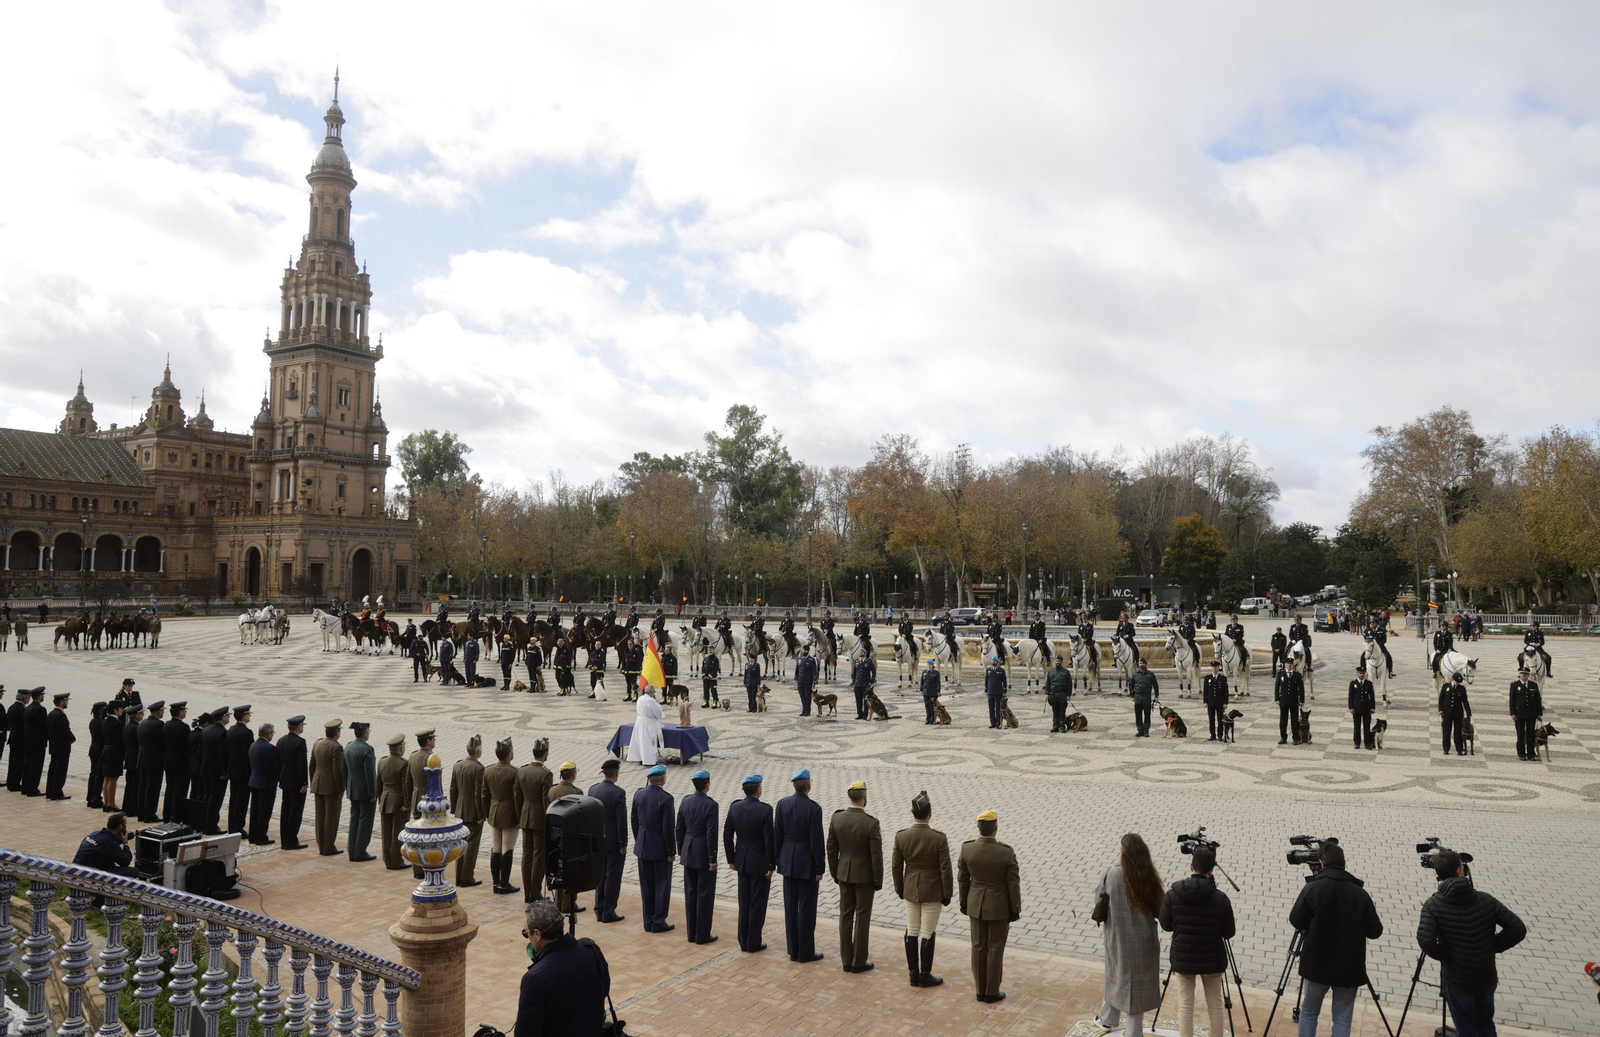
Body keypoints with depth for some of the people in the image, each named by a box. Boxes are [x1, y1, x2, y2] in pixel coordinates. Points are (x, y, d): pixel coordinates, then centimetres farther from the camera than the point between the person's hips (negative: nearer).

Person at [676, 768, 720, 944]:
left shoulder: (685, 801, 0)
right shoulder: (710, 805, -18)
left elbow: (679, 829, 6)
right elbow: (711, 834, -18)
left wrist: (681, 851, 17)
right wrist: (712, 860, -12)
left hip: (688, 853, 6)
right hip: (704, 855, -6)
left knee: (691, 893, 13)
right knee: (705, 894, 5)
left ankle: (692, 933, 21)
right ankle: (702, 935, 11)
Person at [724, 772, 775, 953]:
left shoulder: (734, 808, -2)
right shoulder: (765, 810, -18)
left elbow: (727, 835, 2)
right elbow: (769, 839, -17)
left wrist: (731, 860, 12)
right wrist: (771, 865, -9)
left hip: (742, 862, 5)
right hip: (760, 863, -5)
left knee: (744, 903, 15)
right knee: (757, 904, 6)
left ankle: (744, 942, 22)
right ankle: (753, 944, 13)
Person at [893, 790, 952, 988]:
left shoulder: (901, 836, -10)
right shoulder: (939, 838, -19)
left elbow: (896, 866, -1)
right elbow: (945, 870, -13)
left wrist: (900, 889, 13)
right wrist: (947, 894, 0)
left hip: (910, 890, 3)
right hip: (932, 892, -3)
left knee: (911, 931, 13)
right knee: (928, 934, 7)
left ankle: (913, 974, 21)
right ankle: (925, 975, 15)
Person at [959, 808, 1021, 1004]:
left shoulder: (967, 848, -18)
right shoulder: (1007, 852, -27)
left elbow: (962, 878, -5)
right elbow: (1013, 884, -17)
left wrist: (964, 902, 11)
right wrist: (1015, 909, -2)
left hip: (976, 903, 3)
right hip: (999, 905, -3)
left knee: (979, 946, 17)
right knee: (995, 948, 13)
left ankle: (981, 990, 28)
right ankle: (992, 992, 24)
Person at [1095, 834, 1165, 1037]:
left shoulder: (1112, 873, -14)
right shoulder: (1150, 877, -17)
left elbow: (1099, 897, 0)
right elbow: (1160, 909, -10)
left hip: (1117, 938, 2)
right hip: (1142, 941, -2)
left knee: (1117, 975, 24)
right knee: (1137, 983, 12)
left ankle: (1108, 1019, 43)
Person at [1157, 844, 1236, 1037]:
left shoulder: (1173, 894, -13)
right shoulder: (1220, 898, -17)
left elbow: (1166, 925, -2)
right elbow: (1228, 933, -6)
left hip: (1183, 958, 0)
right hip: (1211, 960, 0)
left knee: (1185, 1006, 12)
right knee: (1215, 1005, 17)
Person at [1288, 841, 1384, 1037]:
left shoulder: (1312, 888, -10)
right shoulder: (1360, 893, -7)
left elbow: (1296, 921, -6)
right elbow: (1375, 931, -2)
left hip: (1317, 963, -1)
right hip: (1349, 967, 1)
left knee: (1309, 1012, 17)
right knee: (1342, 1020, 10)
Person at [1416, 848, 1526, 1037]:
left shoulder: (1433, 905, -15)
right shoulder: (1486, 900, -7)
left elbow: (1425, 940, -27)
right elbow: (1518, 929, -8)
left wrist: (1441, 955, -7)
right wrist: (1494, 946, 4)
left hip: (1457, 979, -3)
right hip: (1486, 977, 3)